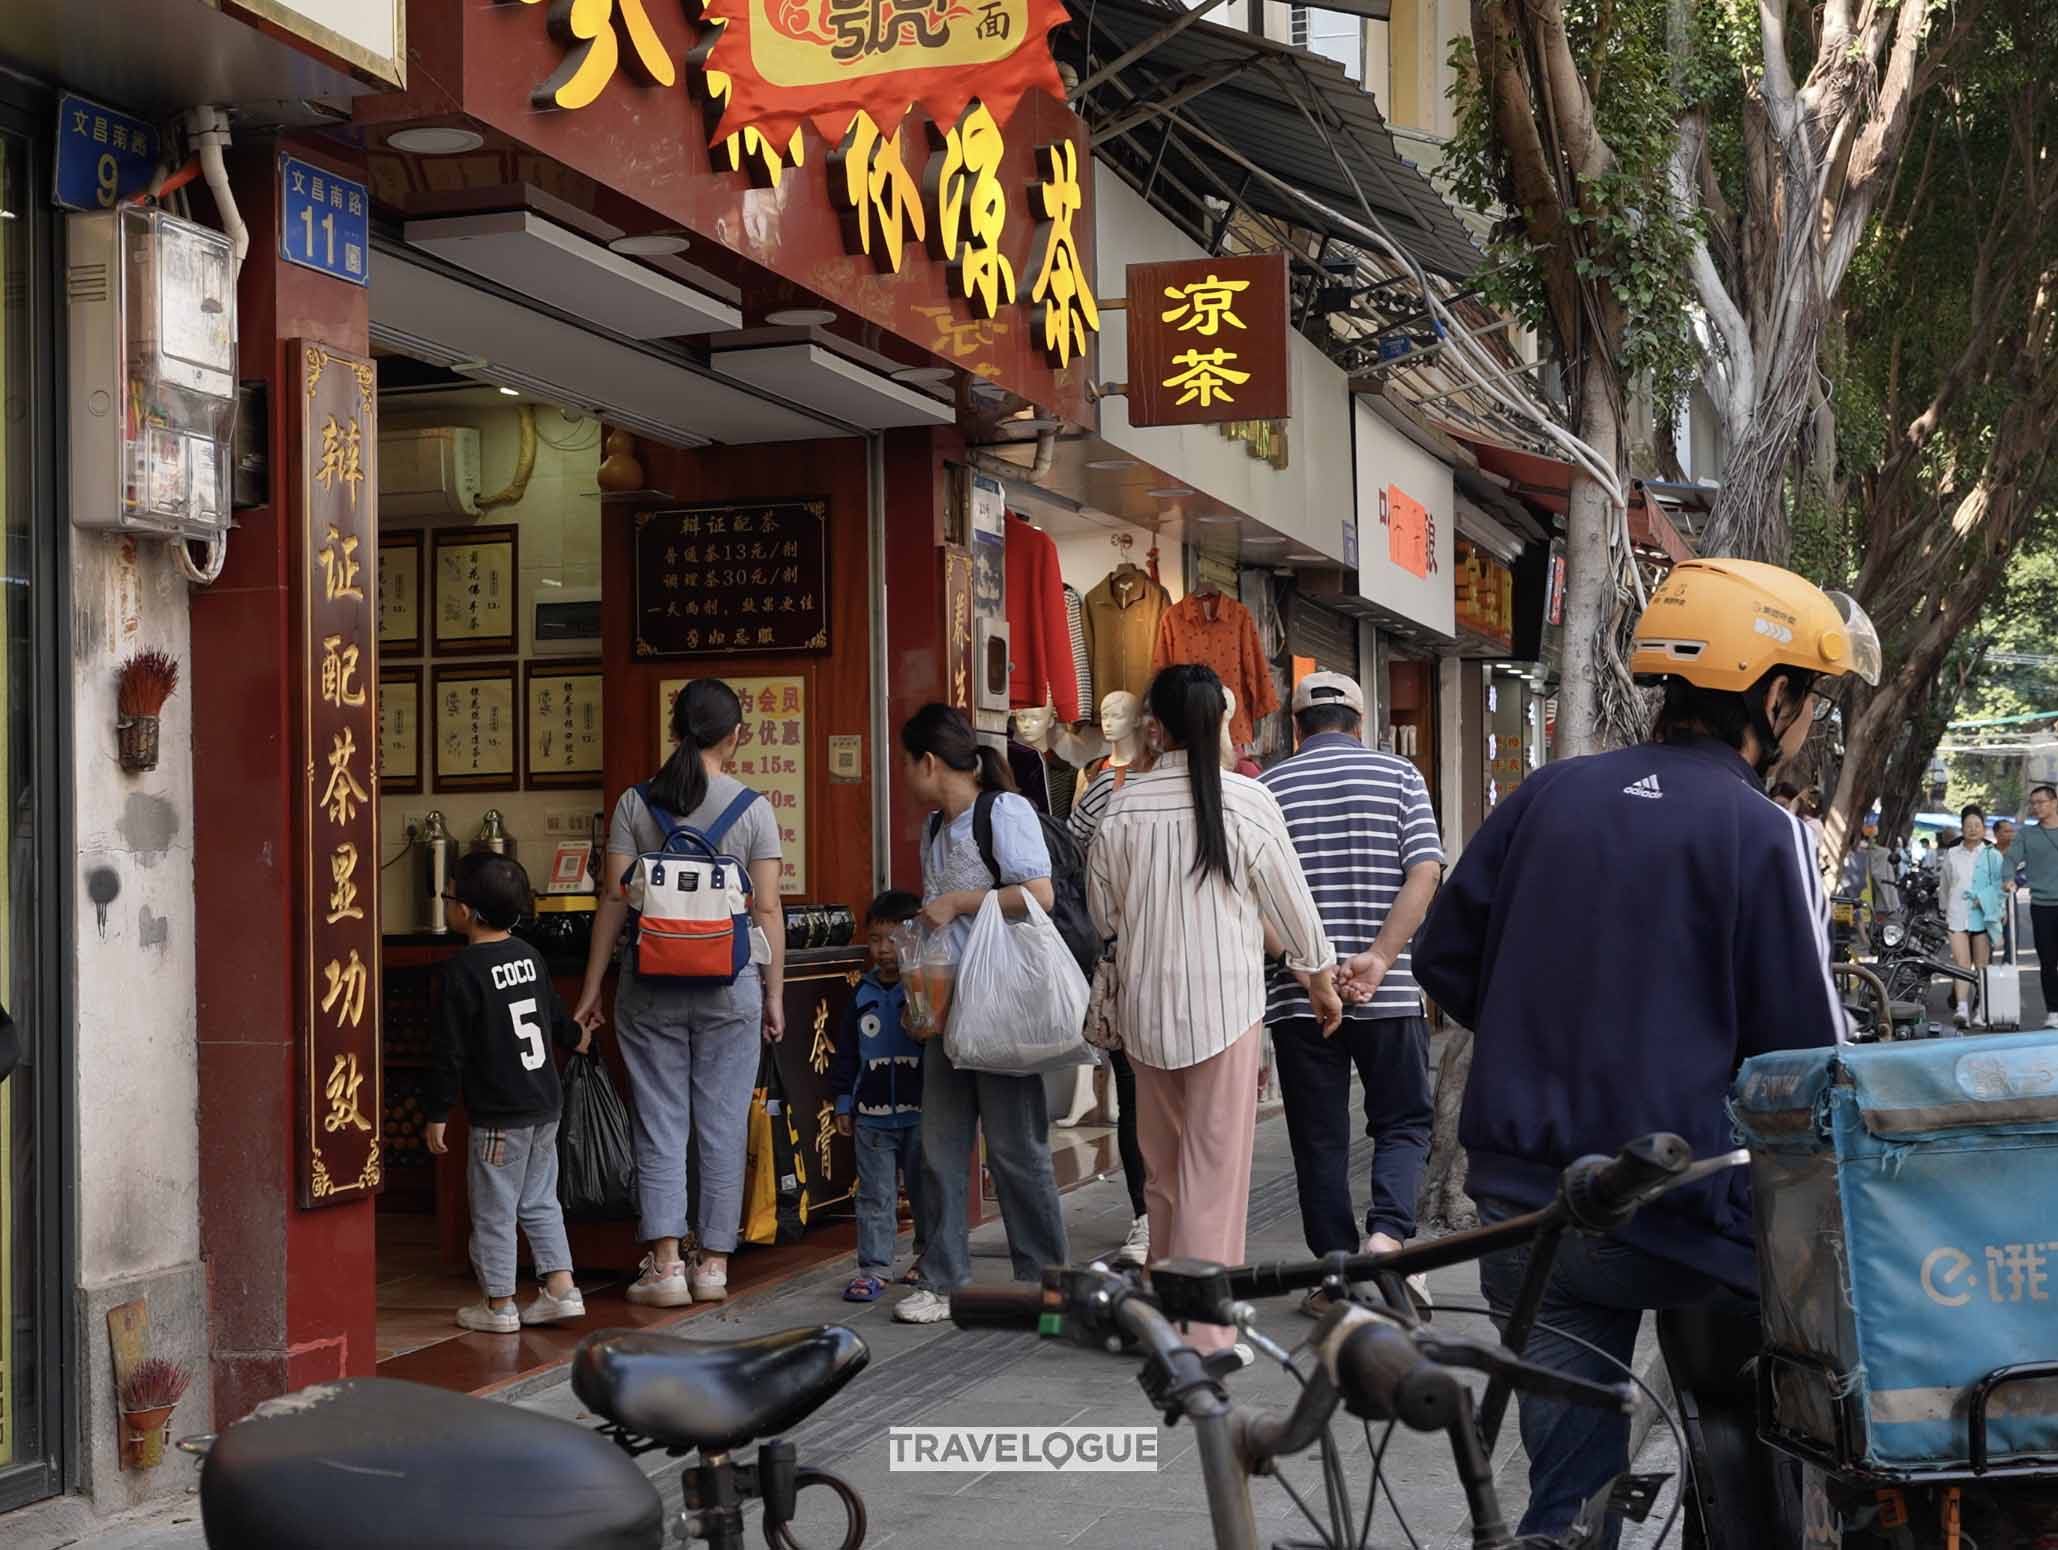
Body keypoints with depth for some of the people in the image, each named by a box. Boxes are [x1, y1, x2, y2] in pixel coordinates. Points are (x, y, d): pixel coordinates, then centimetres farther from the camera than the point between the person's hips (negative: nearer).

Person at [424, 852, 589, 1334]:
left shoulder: (462, 970, -15)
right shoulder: (529, 956, 7)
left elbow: (450, 1050, -14)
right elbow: (553, 1015, 23)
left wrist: (437, 1113, -7)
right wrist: (574, 1037, 45)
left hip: (499, 1116, -7)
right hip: (546, 1105, 7)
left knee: (494, 1210, 3)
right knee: (540, 1202, 16)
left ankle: (499, 1304, 9)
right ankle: (560, 1289, 14)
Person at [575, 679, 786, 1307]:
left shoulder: (635, 803, 1)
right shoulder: (753, 809, -1)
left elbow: (614, 898, -1)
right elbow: (767, 910, -2)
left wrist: (592, 989, 3)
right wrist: (774, 994, 6)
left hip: (650, 985, 1)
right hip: (730, 984, 0)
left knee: (659, 1123, 5)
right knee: (722, 1126, 7)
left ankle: (664, 1263, -1)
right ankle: (712, 1261, 10)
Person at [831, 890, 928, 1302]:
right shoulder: (864, 993, 7)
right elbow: (847, 1052, 12)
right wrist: (843, 1101, 10)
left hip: (920, 1113, -3)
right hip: (872, 1114, 3)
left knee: (925, 1191, 9)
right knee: (875, 1195, 5)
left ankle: (929, 1260, 24)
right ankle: (874, 1268, 8)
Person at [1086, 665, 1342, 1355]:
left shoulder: (1124, 807, -2)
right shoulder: (1248, 801, -9)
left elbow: (1102, 910, 8)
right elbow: (1289, 901, 0)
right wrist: (1320, 977, 15)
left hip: (1146, 1005, 3)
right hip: (1226, 1002, -3)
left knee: (1162, 1166, 16)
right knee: (1215, 1168, 1)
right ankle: (1203, 1330, 1)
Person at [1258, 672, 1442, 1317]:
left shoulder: (1267, 788, 3)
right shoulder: (1400, 776, 3)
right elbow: (1425, 873, -9)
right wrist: (1379, 959, -14)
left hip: (1298, 995, 1)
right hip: (1389, 996, 0)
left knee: (1319, 1138, 9)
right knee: (1402, 1122, 12)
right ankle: (1387, 1233, -10)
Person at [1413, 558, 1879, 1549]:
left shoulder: (1547, 795, 5)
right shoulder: (1762, 833, -9)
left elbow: (1445, 961, 11)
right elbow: (1808, 1052, -8)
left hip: (1521, 1203, 5)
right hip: (1678, 1218, -5)